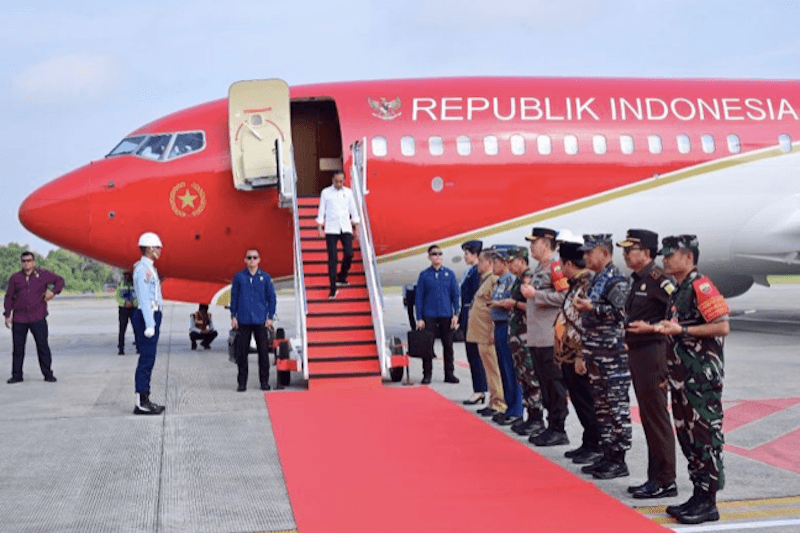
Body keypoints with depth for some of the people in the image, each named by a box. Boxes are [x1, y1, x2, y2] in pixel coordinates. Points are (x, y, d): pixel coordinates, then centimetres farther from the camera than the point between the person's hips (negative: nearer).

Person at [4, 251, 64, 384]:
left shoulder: (43, 275, 6)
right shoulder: (15, 278, 10)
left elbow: (60, 280, 17)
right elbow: (9, 297, 15)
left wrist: (53, 291, -2)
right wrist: (8, 315, 8)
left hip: (38, 318, -2)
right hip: (19, 320, 2)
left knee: (42, 345, -5)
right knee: (18, 347, 3)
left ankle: (48, 374, 4)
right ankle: (17, 375, 13)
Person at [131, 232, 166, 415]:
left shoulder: (149, 268, 18)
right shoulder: (142, 269, -13)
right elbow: (144, 299, -19)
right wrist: (150, 325, -22)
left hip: (152, 316, 10)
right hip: (146, 317, -10)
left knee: (148, 359, 11)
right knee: (146, 359, -9)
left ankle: (144, 401, 16)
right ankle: (141, 403, -7)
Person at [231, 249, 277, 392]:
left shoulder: (265, 277, 5)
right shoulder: (239, 277, 5)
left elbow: (271, 298, 9)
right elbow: (234, 297, 9)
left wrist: (270, 317, 3)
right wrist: (233, 316, 4)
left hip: (260, 321, 0)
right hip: (243, 320, 0)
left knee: (263, 351, 1)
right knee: (242, 352, 1)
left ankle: (264, 381, 10)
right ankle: (242, 382, 9)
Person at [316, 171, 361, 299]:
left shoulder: (348, 192, 9)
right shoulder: (326, 192, 4)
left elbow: (353, 210, 13)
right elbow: (321, 210, 6)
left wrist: (356, 228, 11)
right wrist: (320, 227, -2)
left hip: (346, 229, 2)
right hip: (331, 230, -2)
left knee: (349, 254, -9)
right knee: (332, 258, -5)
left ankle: (341, 278, 18)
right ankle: (333, 288, -2)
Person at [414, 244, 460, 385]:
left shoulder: (449, 274, 8)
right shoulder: (424, 275, 4)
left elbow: (455, 295, 8)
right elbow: (419, 297, 3)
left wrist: (456, 314, -1)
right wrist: (419, 318, -3)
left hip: (446, 315, 1)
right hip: (429, 316, -1)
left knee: (448, 345, 4)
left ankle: (449, 374, 12)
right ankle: (427, 374, 8)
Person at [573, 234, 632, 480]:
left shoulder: (616, 280, -12)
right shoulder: (597, 279, 17)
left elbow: (622, 312, -21)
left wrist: (592, 307, -23)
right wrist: (583, 307, 13)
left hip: (613, 355, -10)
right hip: (597, 355, 10)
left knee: (617, 407, -4)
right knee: (602, 406, 13)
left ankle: (619, 460, 2)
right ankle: (607, 456, 21)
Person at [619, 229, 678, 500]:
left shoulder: (657, 278, -15)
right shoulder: (638, 279, 15)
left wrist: (652, 327, -22)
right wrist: (630, 335, 12)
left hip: (653, 353, -10)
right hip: (637, 353, 10)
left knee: (657, 418, -4)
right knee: (648, 417, 14)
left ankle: (666, 481, 3)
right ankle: (655, 478, 21)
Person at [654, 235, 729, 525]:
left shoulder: (701, 286, -14)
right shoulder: (679, 291, 16)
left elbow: (722, 327, -20)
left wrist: (681, 330, -20)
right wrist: (664, 328, 8)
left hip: (703, 377, -10)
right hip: (683, 377, 10)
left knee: (706, 436, -5)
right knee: (687, 436, 13)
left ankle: (708, 503, 1)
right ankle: (698, 495, 22)